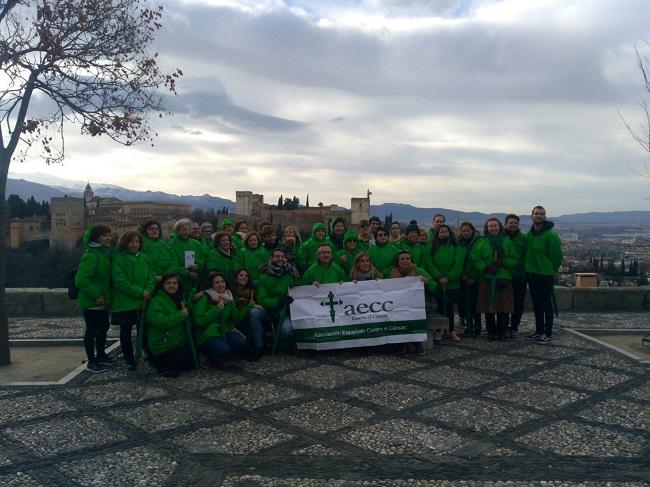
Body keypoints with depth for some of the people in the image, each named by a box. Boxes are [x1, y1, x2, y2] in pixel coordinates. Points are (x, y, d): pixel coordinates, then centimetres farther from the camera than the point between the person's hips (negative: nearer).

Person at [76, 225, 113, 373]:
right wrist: (96, 295, -23)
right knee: (91, 330, 1)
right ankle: (91, 362, 11)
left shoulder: (105, 253, 9)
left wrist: (105, 295, 10)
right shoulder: (90, 256, -20)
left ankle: (101, 355, 34)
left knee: (103, 327, 19)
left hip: (102, 301, 9)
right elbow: (81, 280, -27)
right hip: (91, 302, -9)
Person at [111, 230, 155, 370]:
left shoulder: (144, 259, 13)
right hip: (125, 303, -4)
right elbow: (120, 281, -14)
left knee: (144, 331, 4)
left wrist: (148, 291, -12)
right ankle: (129, 361, 15)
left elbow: (151, 278, 8)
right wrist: (139, 293, -16)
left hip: (143, 302, 4)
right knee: (126, 333, 6)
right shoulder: (119, 259, -5)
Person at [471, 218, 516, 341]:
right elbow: (475, 258, -2)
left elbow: (514, 259, 7)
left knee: (504, 308, 1)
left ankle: (501, 332, 13)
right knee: (489, 308, 0)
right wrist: (486, 267, -15)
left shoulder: (507, 242, 10)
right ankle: (491, 332, 11)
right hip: (487, 279, -1)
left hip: (504, 279, 1)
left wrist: (503, 262, -10)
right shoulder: (482, 242, 5)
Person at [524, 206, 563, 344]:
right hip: (531, 274, 8)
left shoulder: (550, 235, -14)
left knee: (547, 304, -2)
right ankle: (539, 330, 25)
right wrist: (528, 267, 13)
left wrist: (552, 270, -4)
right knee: (536, 304, 14)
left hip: (545, 275, -7)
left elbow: (557, 255, -12)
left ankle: (548, 333, 5)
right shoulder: (529, 234, 9)